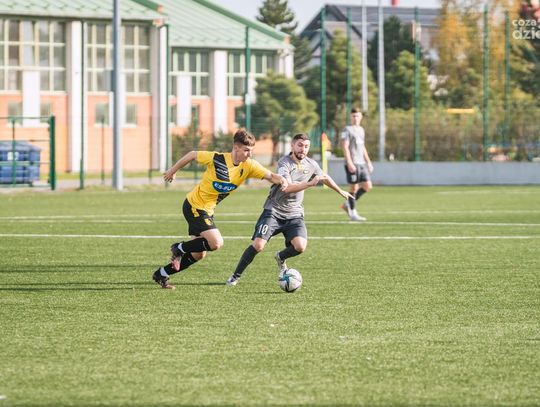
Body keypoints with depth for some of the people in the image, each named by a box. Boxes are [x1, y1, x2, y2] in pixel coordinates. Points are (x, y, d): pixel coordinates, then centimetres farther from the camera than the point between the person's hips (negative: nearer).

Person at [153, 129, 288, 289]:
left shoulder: (249, 166, -9)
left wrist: (281, 180, -35)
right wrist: (173, 171, 3)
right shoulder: (217, 159, -21)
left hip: (208, 210, 7)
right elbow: (192, 155, -8)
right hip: (194, 205, -7)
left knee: (198, 255, 11)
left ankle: (161, 275, 25)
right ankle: (179, 248, 0)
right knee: (216, 243, -22)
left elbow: (270, 176, -12)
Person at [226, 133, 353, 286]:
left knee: (300, 246, -19)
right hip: (274, 211, -4)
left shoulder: (311, 164, 4)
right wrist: (310, 183, -36)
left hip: (294, 214, 4)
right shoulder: (284, 163, -16)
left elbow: (325, 177, 26)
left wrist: (340, 191, 38)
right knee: (258, 245, -17)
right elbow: (287, 188, -31)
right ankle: (236, 276, 1)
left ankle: (281, 257, 16)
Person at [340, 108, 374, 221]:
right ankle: (353, 213, 5)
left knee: (368, 186, 1)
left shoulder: (361, 130, 19)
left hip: (362, 163, 7)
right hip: (352, 163, -7)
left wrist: (368, 162, 20)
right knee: (354, 187, -4)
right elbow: (345, 147, -11)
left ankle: (348, 204, 14)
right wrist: (349, 163, -19)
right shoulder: (347, 130, -3)